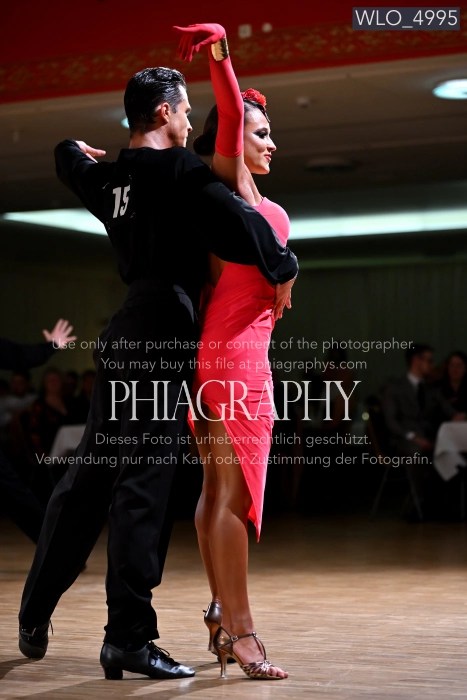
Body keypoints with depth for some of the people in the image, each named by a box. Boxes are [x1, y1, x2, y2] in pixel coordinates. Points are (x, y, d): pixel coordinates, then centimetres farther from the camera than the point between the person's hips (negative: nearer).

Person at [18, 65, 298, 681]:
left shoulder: (110, 177, 15)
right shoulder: (179, 169, -9)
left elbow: (69, 158, 37)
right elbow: (237, 221, -22)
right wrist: (282, 268, -9)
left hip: (123, 334, 8)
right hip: (166, 333, -8)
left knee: (90, 473, 14)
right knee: (144, 484, -8)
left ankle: (35, 616, 20)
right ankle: (128, 638, -7)